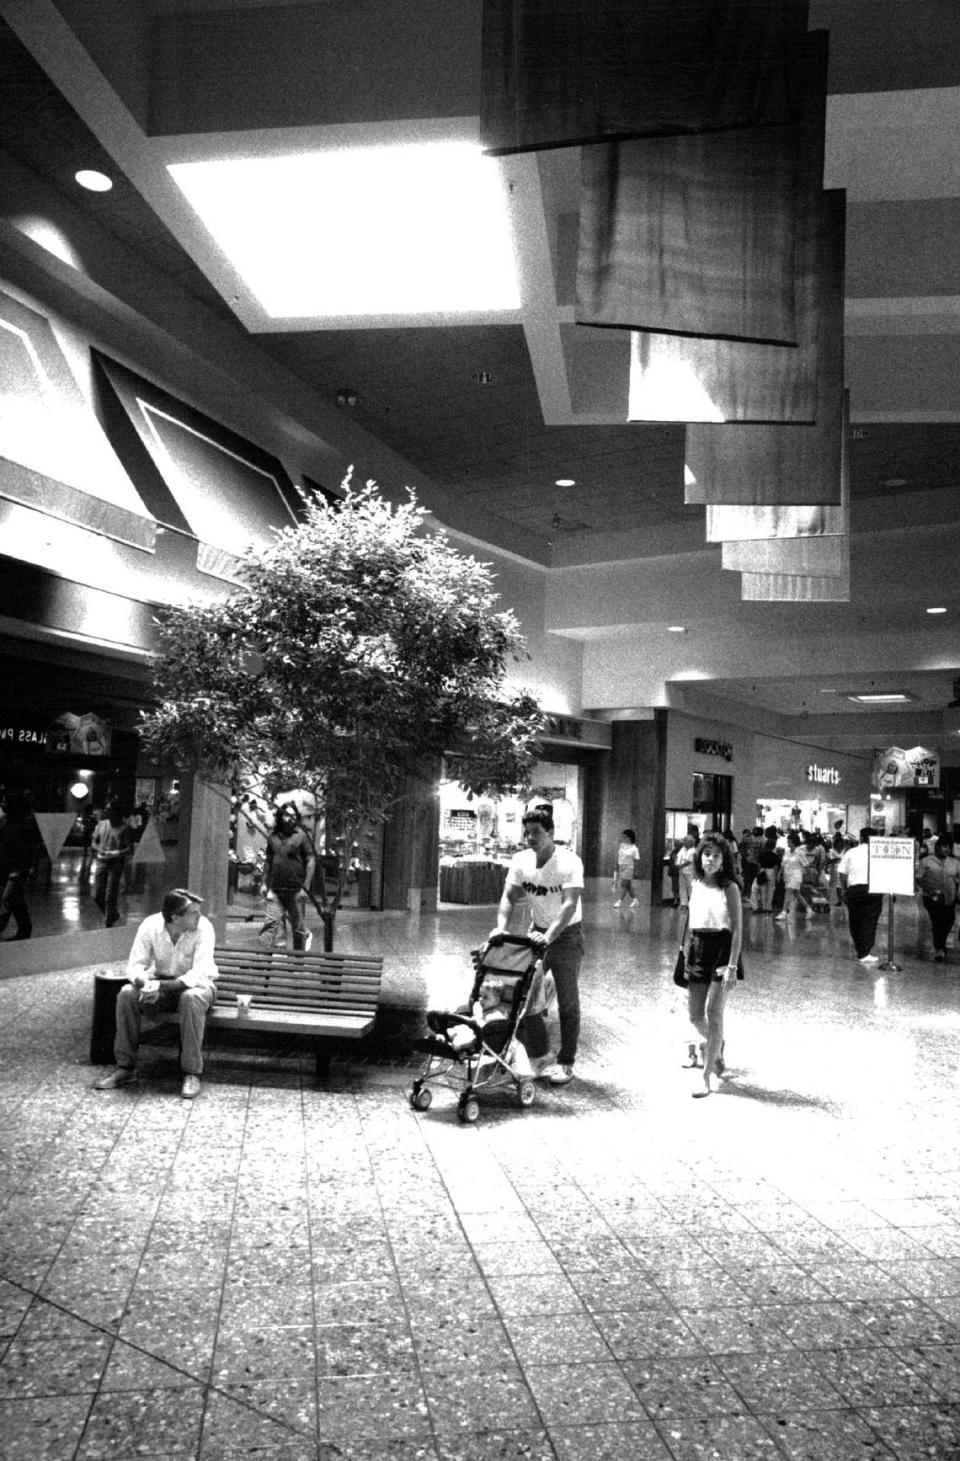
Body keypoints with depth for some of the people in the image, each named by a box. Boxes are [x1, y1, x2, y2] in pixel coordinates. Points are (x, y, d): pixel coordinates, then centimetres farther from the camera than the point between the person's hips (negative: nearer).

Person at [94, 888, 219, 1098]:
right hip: (160, 982, 3)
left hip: (194, 985, -3)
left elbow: (200, 974, -29)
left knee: (191, 998, -37)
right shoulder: (150, 925, -16)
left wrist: (160, 986, -39)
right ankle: (126, 1067, -9)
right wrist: (145, 984, -36)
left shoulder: (203, 928, -24)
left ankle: (192, 1073, -26)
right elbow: (135, 965, -13)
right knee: (127, 994, -23)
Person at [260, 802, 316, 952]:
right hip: (275, 889, 3)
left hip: (296, 889, -3)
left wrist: (306, 887, -9)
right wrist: (265, 883, 12)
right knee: (269, 923, -7)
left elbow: (311, 861, -4)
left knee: (298, 927, 6)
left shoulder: (301, 835, -3)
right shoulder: (273, 836, 8)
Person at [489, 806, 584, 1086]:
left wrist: (549, 936, -43)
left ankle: (565, 1063, 16)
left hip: (566, 934, -4)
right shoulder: (521, 861, -7)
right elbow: (509, 897, -8)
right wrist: (501, 926, -26)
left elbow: (569, 905, -31)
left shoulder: (569, 862, -22)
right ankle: (540, 1054, 16)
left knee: (567, 1002, 2)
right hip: (537, 931, 5)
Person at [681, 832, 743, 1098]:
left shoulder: (729, 887, -8)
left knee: (713, 1012, -9)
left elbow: (737, 929, -10)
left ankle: (708, 1076, -1)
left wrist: (732, 965, -16)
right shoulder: (695, 885, 8)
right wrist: (686, 955, 13)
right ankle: (716, 1046, 38)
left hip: (721, 950, -5)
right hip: (697, 950, 6)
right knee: (695, 1015, 7)